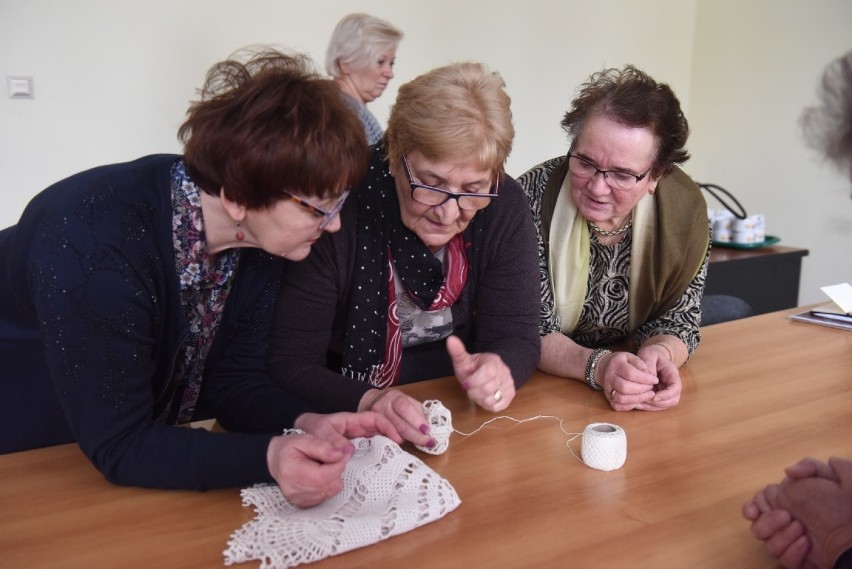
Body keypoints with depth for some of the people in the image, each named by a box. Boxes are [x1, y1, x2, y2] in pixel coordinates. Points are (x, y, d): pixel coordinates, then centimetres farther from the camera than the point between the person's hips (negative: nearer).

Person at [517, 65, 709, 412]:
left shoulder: (685, 207, -10)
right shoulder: (533, 199, -18)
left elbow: (678, 320, -1)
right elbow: (529, 330, -15)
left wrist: (659, 354, -23)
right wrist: (597, 366, -33)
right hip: (543, 389, -3)